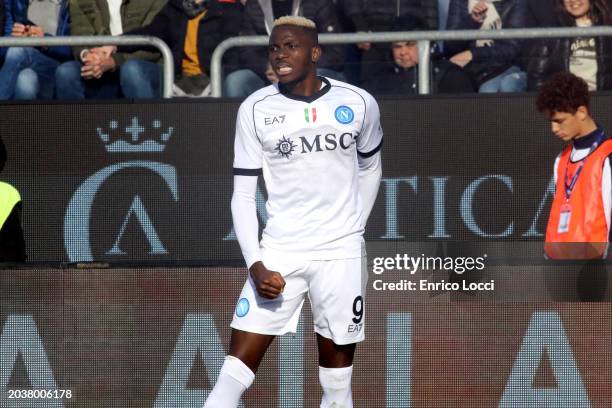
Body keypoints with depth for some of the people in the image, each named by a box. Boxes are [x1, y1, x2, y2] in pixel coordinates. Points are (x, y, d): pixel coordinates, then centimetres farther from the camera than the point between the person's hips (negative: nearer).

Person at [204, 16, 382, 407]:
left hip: (340, 256, 0)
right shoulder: (256, 109, -2)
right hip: (278, 254, 0)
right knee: (235, 372, -9)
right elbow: (243, 195, 0)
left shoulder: (359, 104, -1)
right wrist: (256, 265, -11)